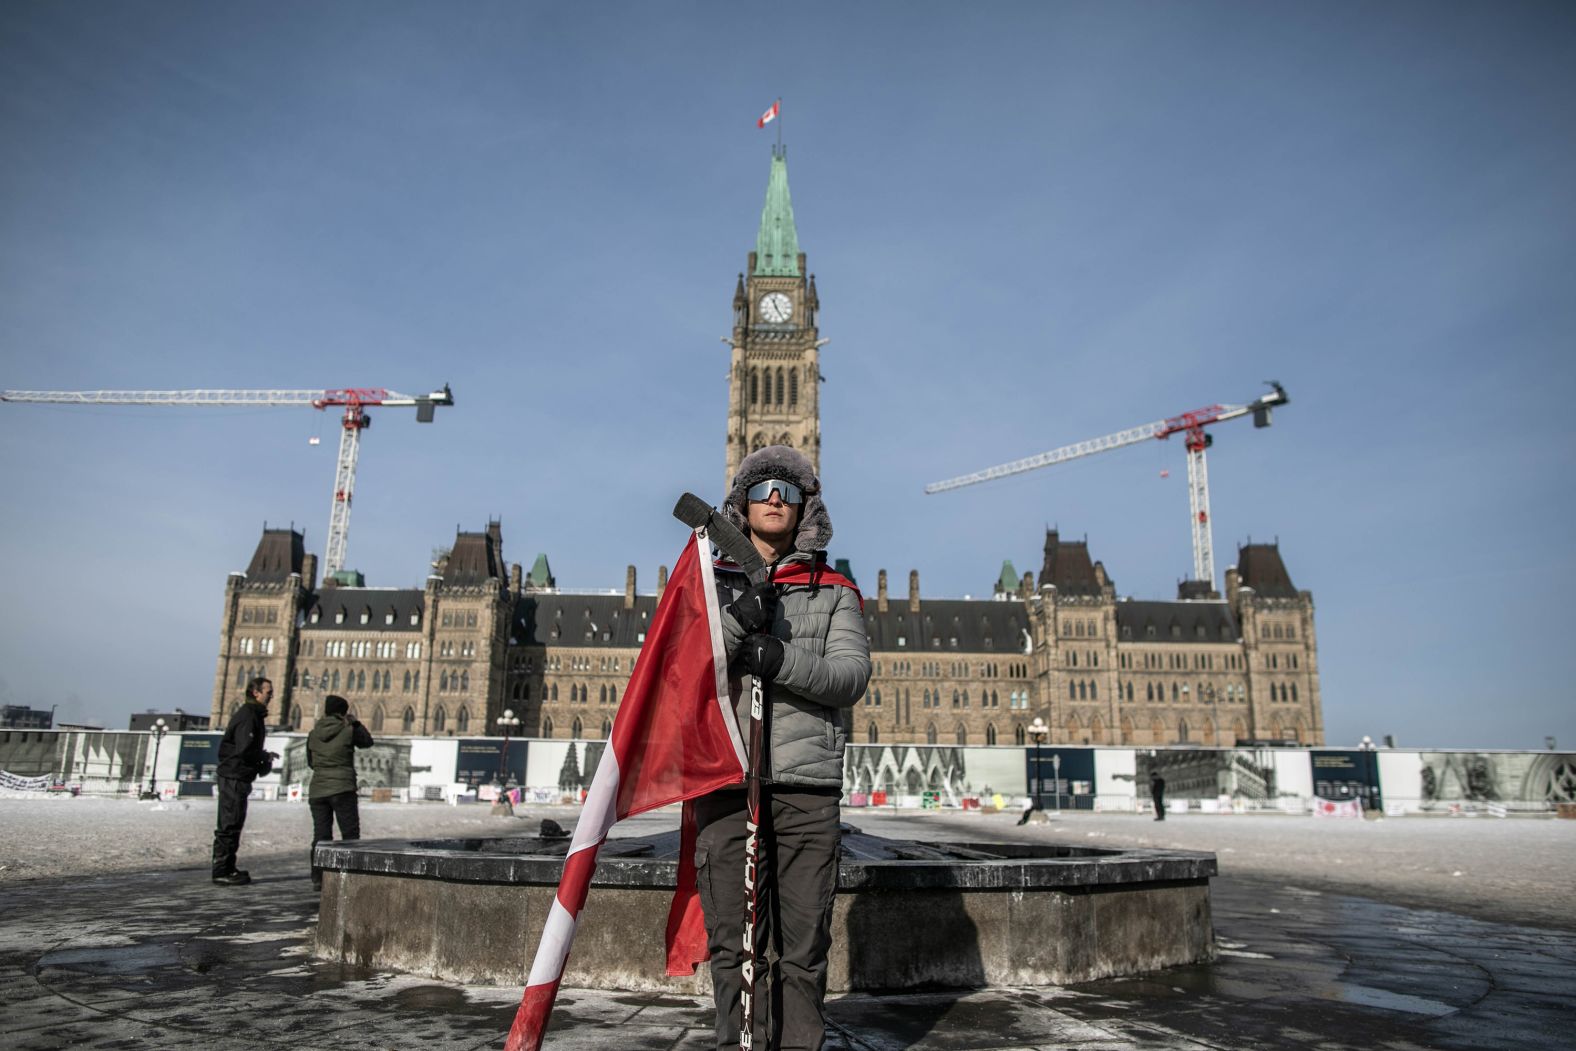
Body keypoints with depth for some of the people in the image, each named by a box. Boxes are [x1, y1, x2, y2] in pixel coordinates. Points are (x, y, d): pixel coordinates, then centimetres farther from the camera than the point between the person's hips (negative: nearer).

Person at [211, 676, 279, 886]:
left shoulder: (253, 714, 16)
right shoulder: (248, 716, -16)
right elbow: (245, 750, -24)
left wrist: (263, 759, 10)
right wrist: (266, 756, -9)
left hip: (237, 776, 10)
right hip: (234, 776, -10)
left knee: (233, 824, 14)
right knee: (230, 825, -6)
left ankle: (227, 868, 21)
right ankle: (222, 871, -1)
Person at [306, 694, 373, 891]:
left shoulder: (314, 734, 6)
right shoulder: (348, 730, -7)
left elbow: (310, 762, 16)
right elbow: (367, 742, 11)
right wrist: (355, 723, 18)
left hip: (317, 791, 4)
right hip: (342, 789, -4)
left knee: (321, 835, 8)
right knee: (350, 834, 1)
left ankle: (318, 879, 6)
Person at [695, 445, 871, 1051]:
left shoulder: (833, 592, 13)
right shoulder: (711, 585, 15)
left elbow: (852, 676, -1)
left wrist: (780, 660, -18)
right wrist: (735, 622, -14)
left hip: (807, 783, 0)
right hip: (726, 780, 0)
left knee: (804, 948, 3)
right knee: (733, 943, 2)